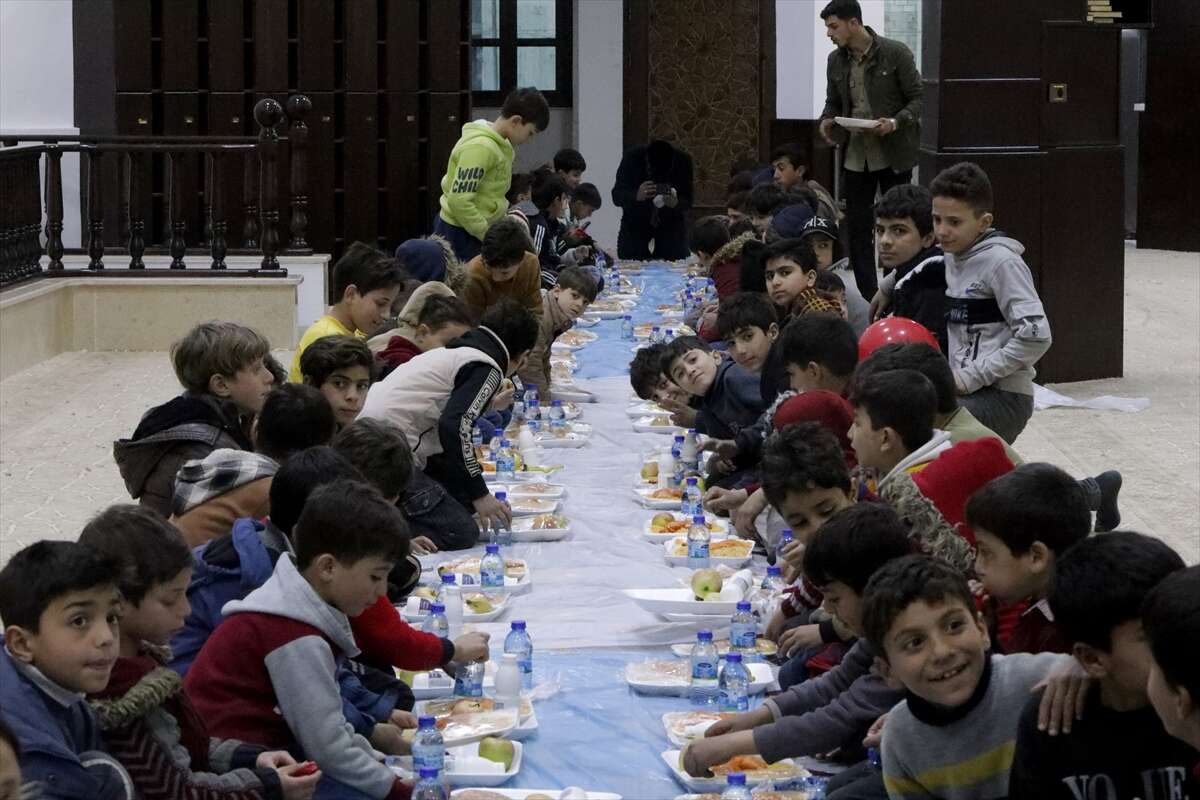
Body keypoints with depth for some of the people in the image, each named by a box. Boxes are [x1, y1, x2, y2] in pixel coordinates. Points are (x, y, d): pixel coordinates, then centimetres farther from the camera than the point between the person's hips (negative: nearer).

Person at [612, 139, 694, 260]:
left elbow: (689, 201, -15)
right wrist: (637, 196, -43)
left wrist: (676, 204, -40)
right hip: (636, 219, 0)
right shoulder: (632, 158, -23)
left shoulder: (684, 161, -21)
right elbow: (616, 196, -21)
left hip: (671, 220, 0)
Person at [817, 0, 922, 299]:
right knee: (857, 226, 4)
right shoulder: (836, 61, 6)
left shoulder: (896, 53, -10)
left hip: (893, 154, -5)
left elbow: (918, 97, -6)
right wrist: (827, 120, -3)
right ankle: (866, 296, 11)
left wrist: (896, 122, -22)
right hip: (855, 154, 5)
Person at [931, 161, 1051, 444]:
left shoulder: (1002, 262, -11)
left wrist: (971, 377, -16)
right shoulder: (952, 258, 12)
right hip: (965, 389, 9)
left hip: (1003, 397, -8)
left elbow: (1035, 336, -19)